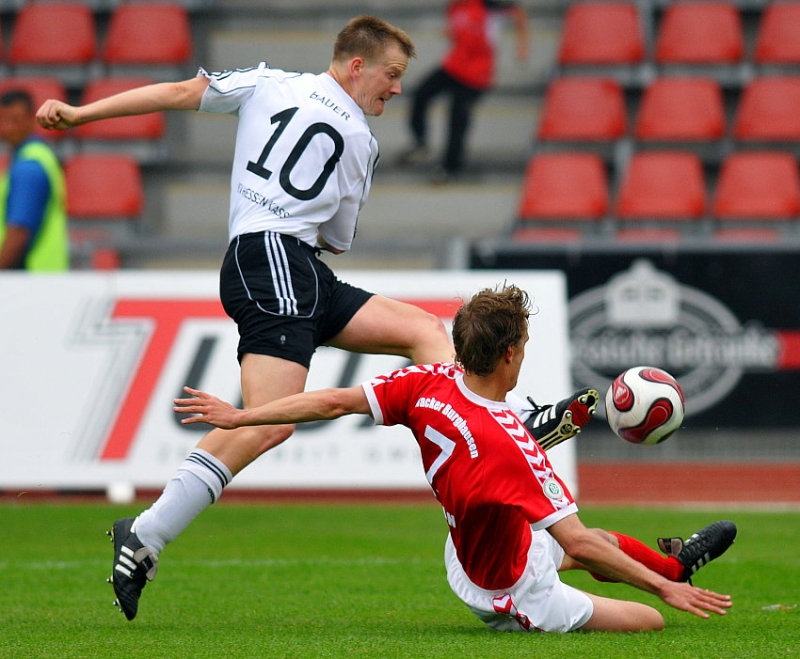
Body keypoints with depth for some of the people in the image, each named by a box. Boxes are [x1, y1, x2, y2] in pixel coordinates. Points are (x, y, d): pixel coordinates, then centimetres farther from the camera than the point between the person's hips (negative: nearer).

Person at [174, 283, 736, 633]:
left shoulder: (429, 383, -19)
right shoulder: (510, 444, -37)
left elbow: (335, 402, -13)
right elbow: (576, 541, -34)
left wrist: (239, 415, -2)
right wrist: (664, 589, -28)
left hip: (465, 558, 9)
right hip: (516, 597, -9)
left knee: (601, 543, 34)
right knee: (651, 621, 5)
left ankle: (675, 559, 59)